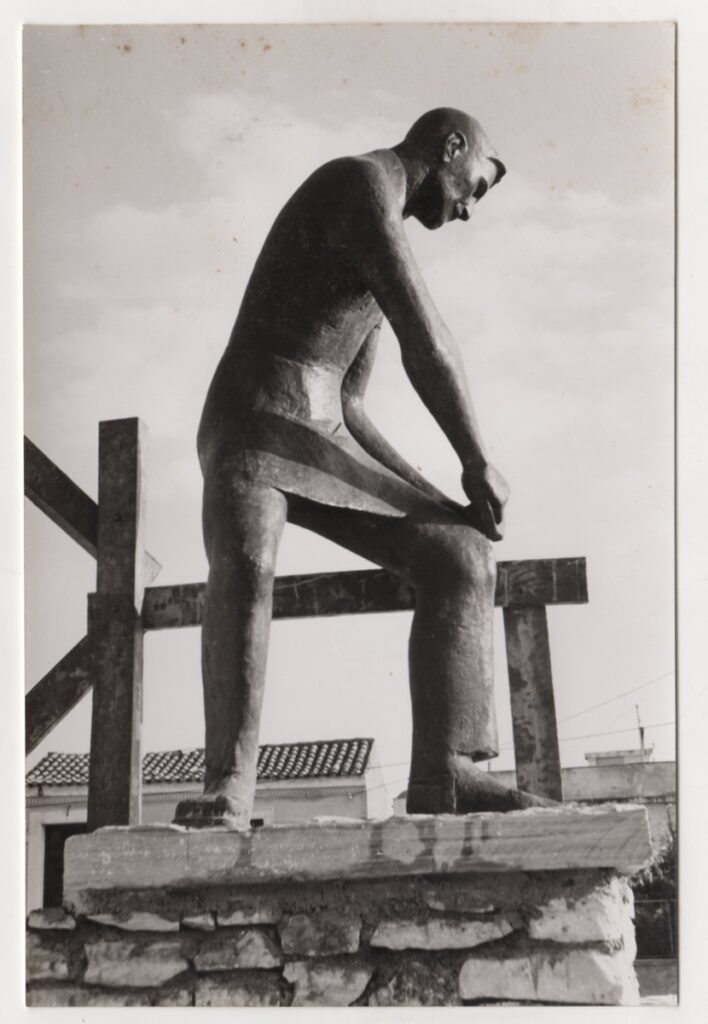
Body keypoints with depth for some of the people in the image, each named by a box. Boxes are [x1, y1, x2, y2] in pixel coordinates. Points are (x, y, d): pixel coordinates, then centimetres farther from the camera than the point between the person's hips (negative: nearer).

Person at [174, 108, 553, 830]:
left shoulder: (380, 243, 26)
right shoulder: (360, 181, -5)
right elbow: (424, 339, -15)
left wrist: (425, 492, 12)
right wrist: (479, 466, -10)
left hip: (323, 441, 8)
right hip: (249, 425, -8)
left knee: (460, 553, -9)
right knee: (244, 568, -36)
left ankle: (443, 774, -17)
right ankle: (227, 792, -35)